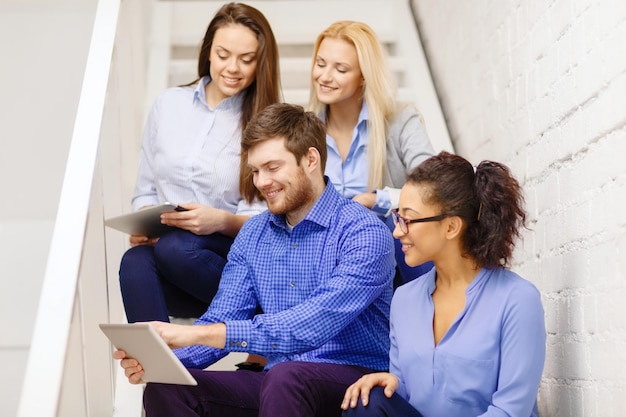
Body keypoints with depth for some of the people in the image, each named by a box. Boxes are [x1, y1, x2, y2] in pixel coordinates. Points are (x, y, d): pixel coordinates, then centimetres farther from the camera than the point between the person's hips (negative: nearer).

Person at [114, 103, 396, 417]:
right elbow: (221, 322, 8)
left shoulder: (364, 233, -12)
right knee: (165, 387, -18)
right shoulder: (253, 235, 12)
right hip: (276, 380, 6)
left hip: (354, 380, -5)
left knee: (286, 377, -38)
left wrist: (199, 334, -29)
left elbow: (314, 325, -25)